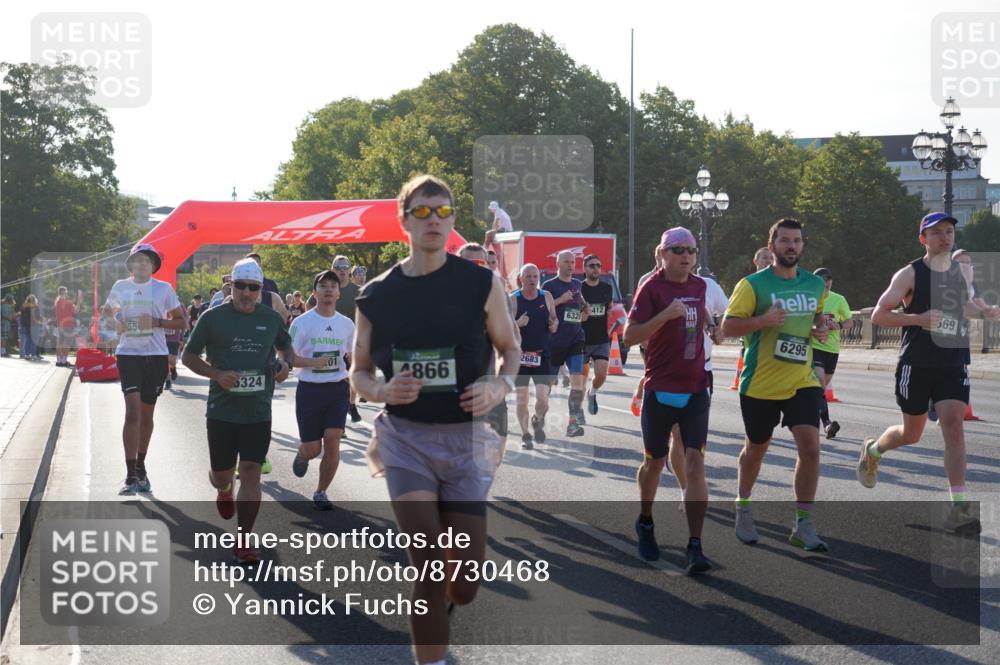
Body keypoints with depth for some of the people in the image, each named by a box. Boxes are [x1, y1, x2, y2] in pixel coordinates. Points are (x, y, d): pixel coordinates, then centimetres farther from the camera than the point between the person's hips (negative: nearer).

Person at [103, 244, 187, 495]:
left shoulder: (163, 289, 1)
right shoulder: (120, 287, 5)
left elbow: (180, 321, 4)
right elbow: (107, 311, 22)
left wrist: (157, 322, -13)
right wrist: (116, 322, 0)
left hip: (156, 355, 1)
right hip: (128, 354, -1)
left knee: (146, 413, 11)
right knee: (133, 411, -14)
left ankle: (141, 468, 28)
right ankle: (131, 475, -16)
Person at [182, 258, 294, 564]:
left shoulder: (272, 318, 6)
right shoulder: (213, 317, -2)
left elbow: (286, 347, 23)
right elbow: (188, 356, 2)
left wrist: (285, 364, 0)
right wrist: (217, 374, -14)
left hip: (259, 410, 1)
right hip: (222, 409, -1)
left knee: (251, 472, -8)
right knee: (222, 474, 9)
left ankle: (243, 541, 1)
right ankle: (224, 491, 48)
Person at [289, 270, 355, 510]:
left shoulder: (347, 324, 7)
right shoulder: (302, 322, -5)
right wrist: (312, 362, -20)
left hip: (338, 389, 2)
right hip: (309, 389, -2)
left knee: (332, 441, -11)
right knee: (312, 449, -1)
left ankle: (321, 492, 6)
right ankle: (302, 455, 39)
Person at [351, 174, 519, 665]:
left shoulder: (481, 284, -3)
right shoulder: (376, 295, -1)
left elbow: (510, 349, 8)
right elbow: (359, 372, 8)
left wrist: (499, 387, -13)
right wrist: (382, 391, -14)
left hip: (466, 439, 1)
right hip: (405, 439, 0)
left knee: (465, 582, 7)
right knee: (429, 568, -11)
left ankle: (441, 599, 45)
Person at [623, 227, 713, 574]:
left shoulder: (701, 287, 8)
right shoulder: (652, 288, -7)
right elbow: (630, 336, -14)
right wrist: (667, 314, -24)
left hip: (695, 390, 3)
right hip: (660, 390, -3)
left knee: (695, 462, -9)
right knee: (654, 462, 11)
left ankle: (695, 546, -12)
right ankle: (645, 523, 38)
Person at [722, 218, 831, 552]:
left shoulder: (815, 284, 7)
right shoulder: (753, 285, -8)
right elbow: (728, 326, -11)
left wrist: (821, 328, 3)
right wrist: (763, 320, -26)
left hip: (802, 382, 3)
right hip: (761, 384, -3)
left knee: (810, 446, -12)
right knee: (756, 449, 13)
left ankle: (803, 525, -4)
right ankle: (743, 508, 37)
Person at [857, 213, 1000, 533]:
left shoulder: (963, 272, 8)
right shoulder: (910, 274, -7)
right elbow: (878, 315, -10)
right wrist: (921, 318, -22)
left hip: (954, 365, 3)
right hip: (916, 364, -3)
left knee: (954, 426, -12)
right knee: (911, 433, 9)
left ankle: (959, 508, -15)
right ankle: (872, 450, 43)